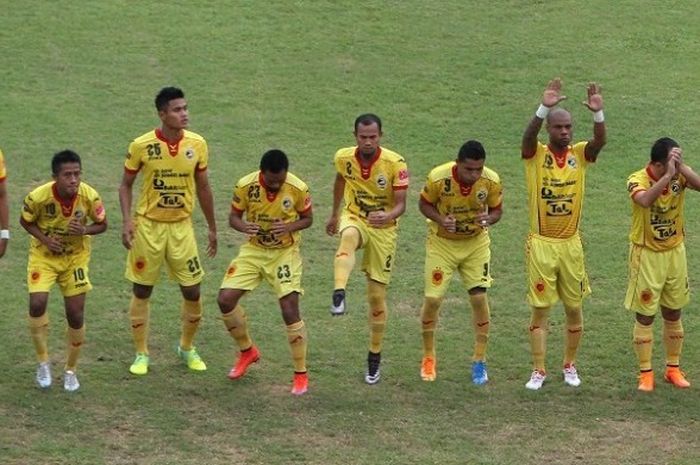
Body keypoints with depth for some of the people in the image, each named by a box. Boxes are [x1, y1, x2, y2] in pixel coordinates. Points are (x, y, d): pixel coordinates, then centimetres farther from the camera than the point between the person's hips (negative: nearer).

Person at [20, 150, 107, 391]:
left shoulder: (90, 196, -23)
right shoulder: (38, 197, -25)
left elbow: (102, 225, -5)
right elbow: (25, 222, -5)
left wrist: (85, 230, -27)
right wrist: (45, 239, -22)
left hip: (76, 256, 1)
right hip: (44, 254, -1)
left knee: (76, 314, 0)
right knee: (37, 303, -21)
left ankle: (71, 370, 21)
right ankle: (43, 362, 0)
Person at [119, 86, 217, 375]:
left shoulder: (197, 144, -5)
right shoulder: (142, 146, -12)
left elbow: (203, 188, 7)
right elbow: (126, 185, 0)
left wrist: (212, 229, 11)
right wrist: (127, 220, -14)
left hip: (181, 226, 2)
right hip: (148, 225, -2)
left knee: (192, 292, 3)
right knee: (142, 291, 5)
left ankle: (187, 348, 26)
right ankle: (141, 354, 19)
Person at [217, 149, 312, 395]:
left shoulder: (298, 188, -19)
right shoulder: (245, 186, -17)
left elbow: (307, 218, -4)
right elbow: (234, 216, -4)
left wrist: (289, 227, -26)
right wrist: (244, 226, -28)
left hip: (285, 253, -2)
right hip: (253, 250, 3)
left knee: (290, 311, -11)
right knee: (225, 299, -8)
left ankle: (301, 374, 3)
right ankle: (247, 351, 18)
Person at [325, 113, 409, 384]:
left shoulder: (395, 163, -18)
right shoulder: (344, 158, -8)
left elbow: (401, 204, -18)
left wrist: (389, 216, -40)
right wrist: (334, 215, 25)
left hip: (383, 228, -1)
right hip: (354, 218, 1)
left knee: (377, 295, 4)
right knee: (349, 236, -40)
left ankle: (375, 358, 20)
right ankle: (339, 296, -59)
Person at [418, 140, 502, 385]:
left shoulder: (491, 181, -21)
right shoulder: (438, 178, -26)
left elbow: (496, 209, -4)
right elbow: (424, 204, -9)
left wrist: (488, 219, -28)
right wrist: (441, 220, -28)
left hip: (476, 243, 1)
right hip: (442, 243, -1)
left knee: (479, 298, -6)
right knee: (432, 299, -3)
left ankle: (479, 361, 9)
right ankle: (428, 357, 19)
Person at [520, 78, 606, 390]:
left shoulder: (580, 154, 0)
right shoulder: (536, 154, -7)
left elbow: (600, 141, -20)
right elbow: (528, 136, -28)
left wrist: (598, 113, -39)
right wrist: (544, 108, -45)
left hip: (571, 244, 2)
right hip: (541, 244, -2)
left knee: (574, 308, 10)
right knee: (539, 309, 2)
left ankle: (570, 366, 26)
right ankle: (538, 370, 10)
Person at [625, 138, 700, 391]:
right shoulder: (638, 179, -20)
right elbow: (645, 200, -42)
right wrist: (668, 175, -44)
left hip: (675, 252, 4)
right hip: (647, 254, -4)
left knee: (673, 314, 13)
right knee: (644, 315, 2)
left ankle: (673, 368, 25)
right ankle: (645, 373, 10)